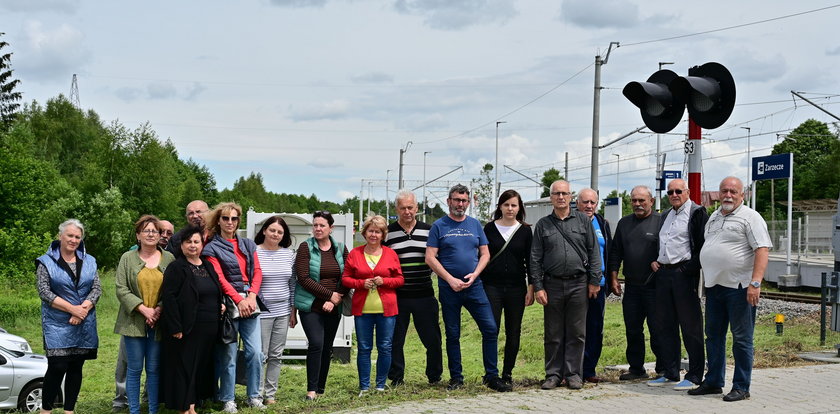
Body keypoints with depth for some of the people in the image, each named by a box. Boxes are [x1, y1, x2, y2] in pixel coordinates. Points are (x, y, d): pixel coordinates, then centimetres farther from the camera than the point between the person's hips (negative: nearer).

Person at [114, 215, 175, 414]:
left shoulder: (168, 258, 6)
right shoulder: (128, 258, 4)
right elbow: (121, 289, -2)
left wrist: (159, 309, -12)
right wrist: (142, 309, -12)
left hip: (159, 322, 1)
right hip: (134, 321, -1)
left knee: (154, 368, 5)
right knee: (134, 368, 2)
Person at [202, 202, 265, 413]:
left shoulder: (248, 245, 16)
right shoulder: (212, 248, 2)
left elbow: (257, 271, 9)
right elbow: (219, 278, -6)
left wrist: (252, 296, -6)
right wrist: (238, 301, -14)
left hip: (249, 303, 4)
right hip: (228, 304, -4)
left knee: (255, 352, -1)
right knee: (229, 354, -2)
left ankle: (254, 396, 10)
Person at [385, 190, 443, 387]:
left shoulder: (428, 231, 8)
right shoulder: (387, 233, 4)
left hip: (424, 295, 1)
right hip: (396, 295, -1)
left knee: (432, 338, 4)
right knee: (394, 340, 4)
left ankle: (434, 377, 18)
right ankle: (396, 378, 15)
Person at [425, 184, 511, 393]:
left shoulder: (475, 225, 10)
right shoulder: (439, 226, 1)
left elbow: (485, 254, 10)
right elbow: (430, 258, -5)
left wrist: (474, 274, -7)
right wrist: (451, 279, -12)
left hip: (474, 287, 2)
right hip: (449, 288, -2)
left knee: (491, 329, -5)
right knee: (453, 335, 6)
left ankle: (492, 376, 4)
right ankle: (456, 378, 16)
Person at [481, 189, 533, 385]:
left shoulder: (525, 231, 6)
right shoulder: (490, 228, 4)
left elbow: (530, 261, 6)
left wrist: (531, 289, 0)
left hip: (516, 288, 1)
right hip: (492, 286, -1)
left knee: (513, 332, 4)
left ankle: (507, 373, 13)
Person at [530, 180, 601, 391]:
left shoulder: (583, 221, 7)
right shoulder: (543, 225, 7)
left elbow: (594, 252, 6)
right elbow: (535, 258, 6)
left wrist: (594, 280, -1)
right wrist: (537, 287, -1)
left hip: (578, 284, 0)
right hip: (552, 284, 1)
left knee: (576, 333, 3)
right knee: (553, 334, 5)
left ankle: (573, 374, 10)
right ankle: (553, 374, 12)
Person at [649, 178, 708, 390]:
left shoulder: (697, 213, -5)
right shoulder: (666, 216, 20)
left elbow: (703, 246, -11)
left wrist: (690, 269, -16)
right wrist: (654, 261, 12)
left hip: (685, 274, -8)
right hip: (663, 274, 8)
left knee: (690, 326, -3)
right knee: (666, 326, 11)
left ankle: (694, 376, 2)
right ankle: (670, 374, 18)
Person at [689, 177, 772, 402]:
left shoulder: (750, 217, -7)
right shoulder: (713, 217, 17)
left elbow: (762, 250, -16)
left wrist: (755, 283, -25)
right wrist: (705, 280, 19)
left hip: (739, 287, -8)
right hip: (714, 286, 8)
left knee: (742, 339, -2)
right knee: (713, 336, 12)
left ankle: (741, 387, 4)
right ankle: (713, 382, 22)